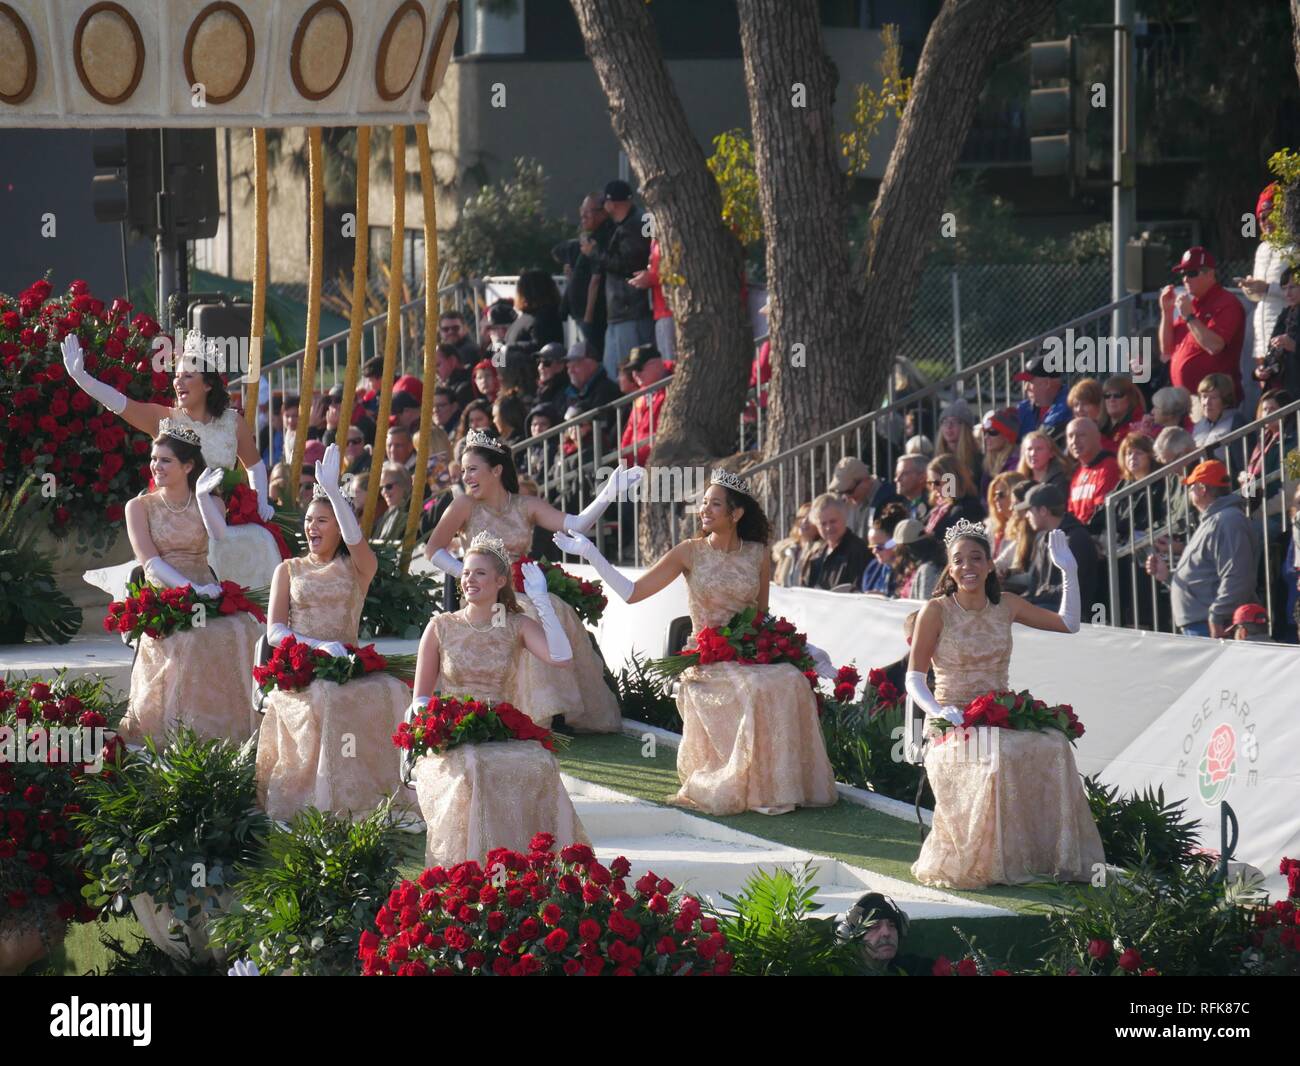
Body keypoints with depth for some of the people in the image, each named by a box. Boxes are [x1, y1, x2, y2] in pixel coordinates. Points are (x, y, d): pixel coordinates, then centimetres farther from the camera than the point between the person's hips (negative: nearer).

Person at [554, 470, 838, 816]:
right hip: (708, 663, -3)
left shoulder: (757, 555, 7)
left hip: (750, 655, 3)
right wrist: (589, 554, -10)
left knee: (791, 682, -29)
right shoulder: (691, 553, 1)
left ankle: (783, 784, -18)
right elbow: (632, 592, -3)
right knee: (757, 689, -33)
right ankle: (752, 788, -21)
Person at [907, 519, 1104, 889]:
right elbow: (914, 678, -4)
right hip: (952, 725, -4)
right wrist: (938, 710, -23)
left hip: (1001, 719, 4)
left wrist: (1069, 571, 8)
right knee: (997, 756, -36)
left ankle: (1056, 856, -21)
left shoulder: (1005, 606, 10)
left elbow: (1068, 623, 17)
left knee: (1053, 747, -27)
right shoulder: (936, 610, -3)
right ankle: (982, 862, -25)